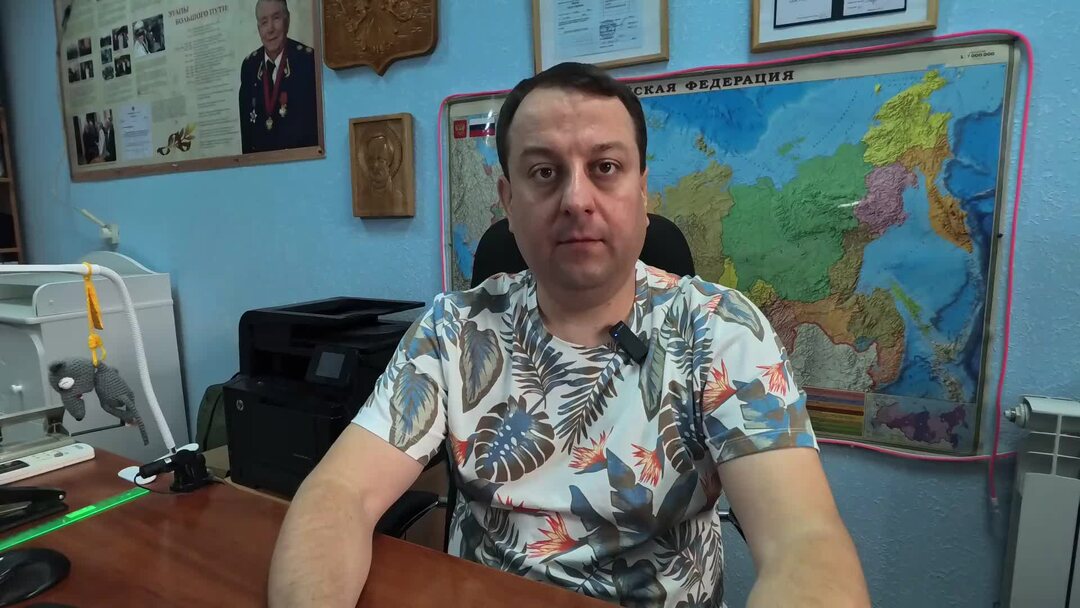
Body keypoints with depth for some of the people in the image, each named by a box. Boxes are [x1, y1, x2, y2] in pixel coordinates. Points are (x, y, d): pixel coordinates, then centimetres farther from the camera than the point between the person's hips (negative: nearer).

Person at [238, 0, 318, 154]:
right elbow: (245, 120, 12)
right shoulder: (249, 65, 9)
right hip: (259, 154, 3)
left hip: (301, 153, -3)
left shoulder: (308, 58, -6)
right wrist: (248, 156, 3)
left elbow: (313, 118, -6)